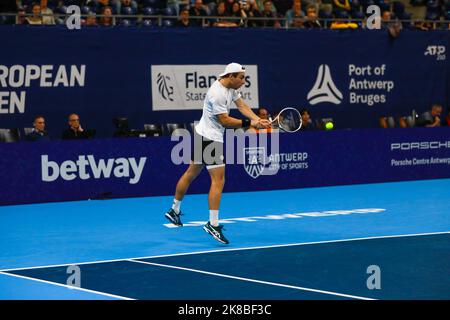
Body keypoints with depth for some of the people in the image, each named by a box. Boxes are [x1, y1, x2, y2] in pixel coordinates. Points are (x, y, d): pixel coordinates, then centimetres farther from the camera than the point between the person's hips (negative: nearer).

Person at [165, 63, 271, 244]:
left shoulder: (231, 87, 6)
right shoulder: (217, 94, -25)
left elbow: (242, 105, 3)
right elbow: (224, 121, -22)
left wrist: (258, 120, -13)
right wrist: (249, 124, -22)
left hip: (202, 134, 11)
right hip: (210, 139, -11)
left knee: (191, 173, 20)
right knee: (218, 180, -13)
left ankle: (174, 210, 34)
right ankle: (213, 224, -14)